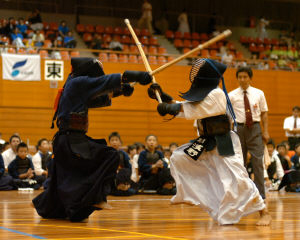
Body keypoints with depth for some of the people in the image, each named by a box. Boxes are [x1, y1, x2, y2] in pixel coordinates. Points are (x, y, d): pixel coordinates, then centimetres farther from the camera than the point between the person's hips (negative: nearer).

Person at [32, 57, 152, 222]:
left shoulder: (74, 85, 18)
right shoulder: (78, 83, -9)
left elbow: (98, 100, 25)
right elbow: (106, 81, -13)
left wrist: (118, 91, 12)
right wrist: (137, 76, -13)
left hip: (65, 141, 10)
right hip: (72, 142, -10)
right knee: (111, 156, -13)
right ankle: (96, 197, -12)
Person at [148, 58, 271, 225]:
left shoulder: (217, 95, -19)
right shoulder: (203, 94, 10)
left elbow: (192, 111, -24)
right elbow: (182, 108, 13)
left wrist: (170, 107, -18)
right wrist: (163, 96, 7)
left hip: (224, 145, -9)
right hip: (206, 143, 9)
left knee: (236, 179, -19)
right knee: (178, 157, 10)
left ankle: (264, 212, -10)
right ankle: (188, 196, 27)